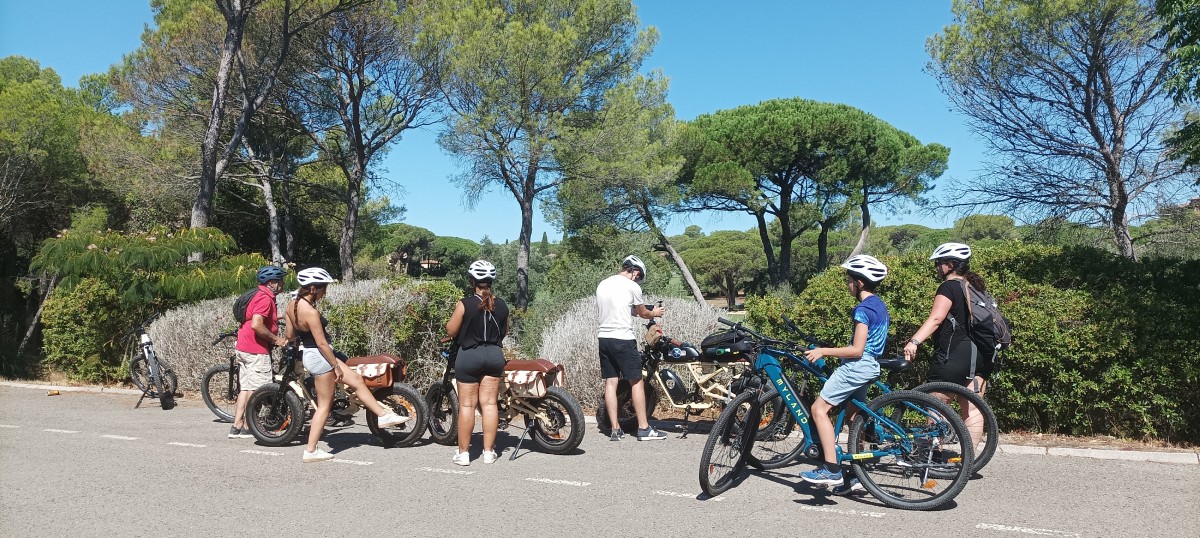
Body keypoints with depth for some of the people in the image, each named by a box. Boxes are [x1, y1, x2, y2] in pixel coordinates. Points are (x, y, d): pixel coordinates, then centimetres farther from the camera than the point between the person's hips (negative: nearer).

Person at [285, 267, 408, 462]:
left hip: (308, 353, 10)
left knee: (356, 379, 15)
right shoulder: (311, 312, -26)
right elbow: (321, 343, -22)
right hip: (319, 356, -10)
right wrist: (336, 366, -14)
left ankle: (383, 415, 21)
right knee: (324, 405, 3)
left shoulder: (292, 305, 2)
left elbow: (290, 335, 10)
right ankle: (311, 451, 11)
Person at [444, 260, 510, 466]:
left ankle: (463, 452, 8)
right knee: (489, 403, 8)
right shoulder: (501, 305, 0)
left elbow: (451, 330, -6)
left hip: (469, 355, -4)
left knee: (467, 404, 3)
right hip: (495, 355, 4)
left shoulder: (465, 304, -13)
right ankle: (489, 451, 12)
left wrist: (453, 317, 12)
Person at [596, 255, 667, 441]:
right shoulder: (632, 286, -6)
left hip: (603, 337, 7)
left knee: (610, 382, 7)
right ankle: (644, 428, 4)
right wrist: (655, 313, 28)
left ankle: (615, 429, 9)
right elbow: (643, 313, 6)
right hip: (623, 338, -7)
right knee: (637, 382, 1)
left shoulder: (602, 284, 13)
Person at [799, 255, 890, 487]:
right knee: (852, 417, 18)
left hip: (857, 365, -10)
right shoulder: (879, 305, 13)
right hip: (870, 366, 10)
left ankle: (831, 470, -15)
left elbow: (857, 350, -21)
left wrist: (823, 351, -18)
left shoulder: (863, 309, -16)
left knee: (819, 409, -10)